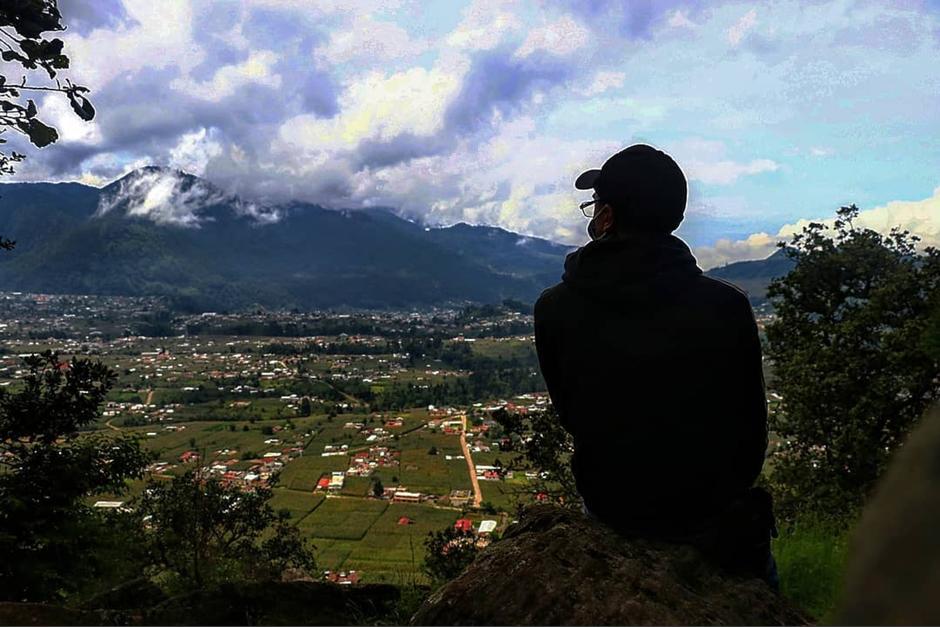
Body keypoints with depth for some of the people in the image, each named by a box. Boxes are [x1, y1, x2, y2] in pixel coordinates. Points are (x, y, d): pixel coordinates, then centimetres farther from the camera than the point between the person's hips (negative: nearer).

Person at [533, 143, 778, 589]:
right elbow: (752, 428, -6)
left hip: (610, 505, 0)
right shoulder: (727, 306, -17)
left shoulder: (554, 310, -17)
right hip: (709, 500, 1)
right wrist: (725, 488, 14)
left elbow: (570, 414, -3)